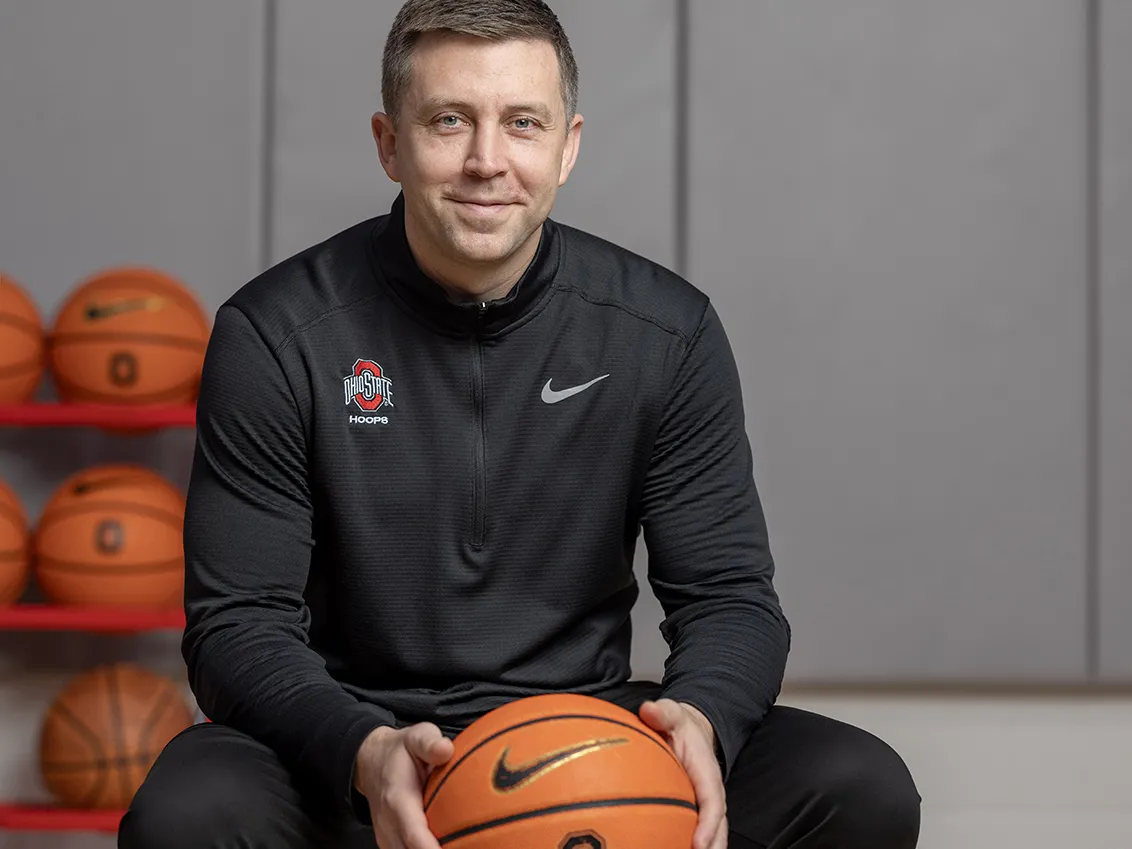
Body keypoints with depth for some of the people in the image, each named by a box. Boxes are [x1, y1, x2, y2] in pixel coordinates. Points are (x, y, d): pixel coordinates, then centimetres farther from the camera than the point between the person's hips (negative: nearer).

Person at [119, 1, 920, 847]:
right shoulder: (275, 335, -9)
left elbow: (728, 591, 0)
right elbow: (240, 622, -10)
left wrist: (701, 718, -24)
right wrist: (364, 752, -31)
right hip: (348, 756, -2)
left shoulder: (667, 331, -3)